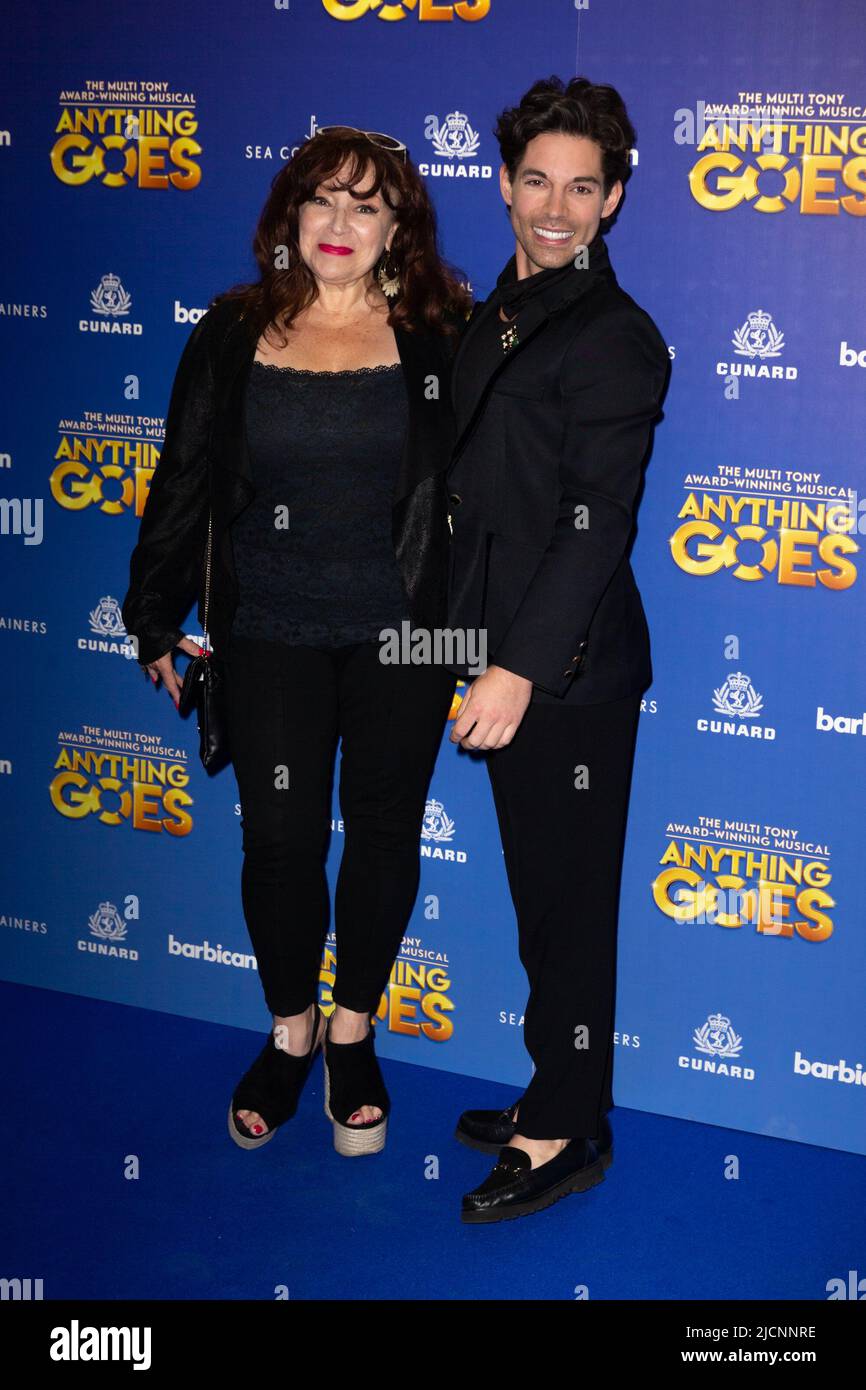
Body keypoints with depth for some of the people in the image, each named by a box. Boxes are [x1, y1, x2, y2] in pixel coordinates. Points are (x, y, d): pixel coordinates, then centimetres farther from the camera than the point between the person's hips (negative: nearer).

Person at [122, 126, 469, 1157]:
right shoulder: (234, 334, 1)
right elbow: (183, 482, 4)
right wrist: (156, 618, 5)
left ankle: (353, 1033, 31)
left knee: (383, 832, 10)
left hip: (401, 633, 0)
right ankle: (290, 1032, 29)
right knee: (279, 839, 5)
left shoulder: (439, 337, -2)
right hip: (270, 635, 1)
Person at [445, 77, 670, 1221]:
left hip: (572, 668, -8)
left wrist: (523, 665, -28)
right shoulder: (493, 318, 14)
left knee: (566, 902, 2)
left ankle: (566, 1135, 17)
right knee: (539, 896, 18)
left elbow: (599, 519, -21)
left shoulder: (615, 338, -13)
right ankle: (553, 1100, 32)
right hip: (508, 653, 8)